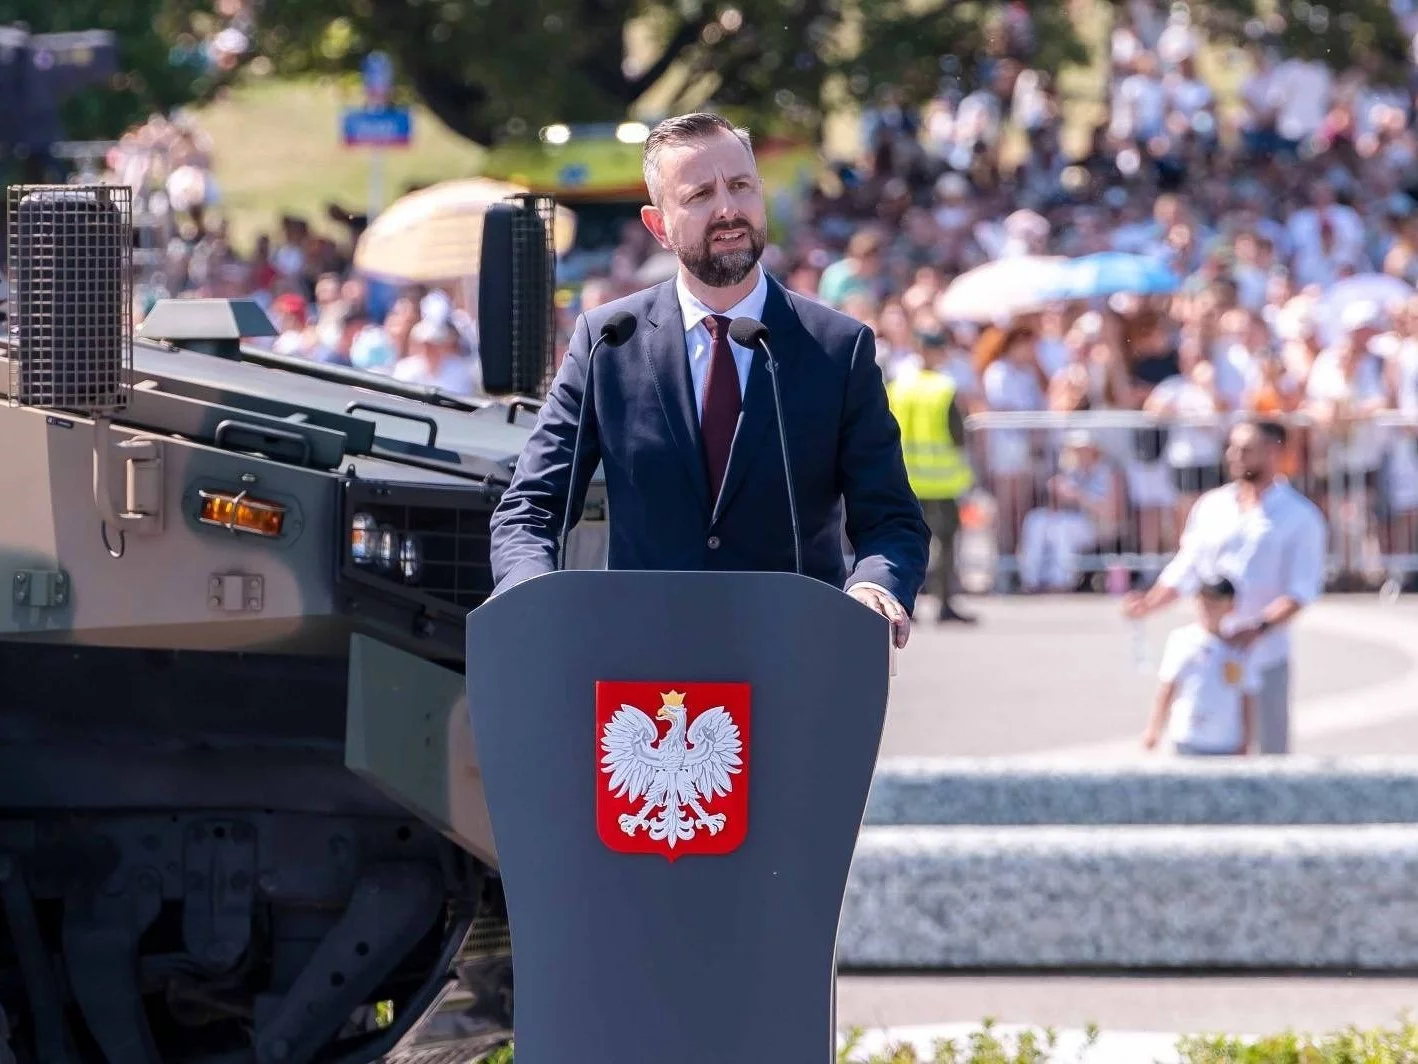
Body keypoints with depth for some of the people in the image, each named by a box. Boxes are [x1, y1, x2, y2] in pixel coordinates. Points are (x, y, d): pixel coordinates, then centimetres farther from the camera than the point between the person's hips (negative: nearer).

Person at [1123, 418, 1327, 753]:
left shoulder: (1299, 517, -5)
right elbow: (1185, 571, 12)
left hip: (1266, 655, -4)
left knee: (1271, 749, 4)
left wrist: (1259, 628, -28)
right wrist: (1149, 603, -7)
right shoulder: (1211, 506, 8)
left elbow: (1302, 589, -12)